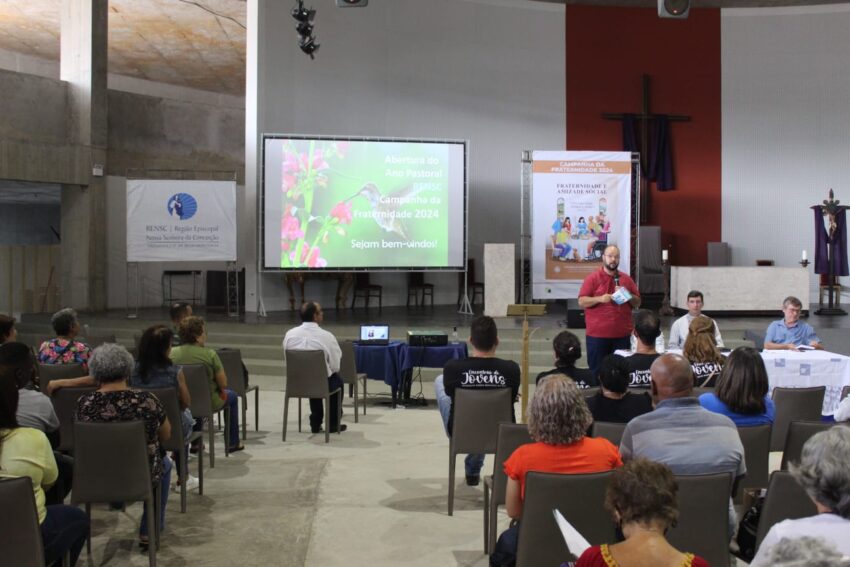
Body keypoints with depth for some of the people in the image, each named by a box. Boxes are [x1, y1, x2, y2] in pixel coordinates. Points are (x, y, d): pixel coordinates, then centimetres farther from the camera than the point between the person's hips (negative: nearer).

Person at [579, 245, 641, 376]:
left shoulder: (627, 279, 10)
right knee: (597, 370, 1)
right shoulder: (592, 278, -1)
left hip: (622, 334, 3)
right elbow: (581, 302, -5)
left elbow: (637, 303, 14)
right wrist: (599, 298, -20)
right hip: (597, 334, -3)